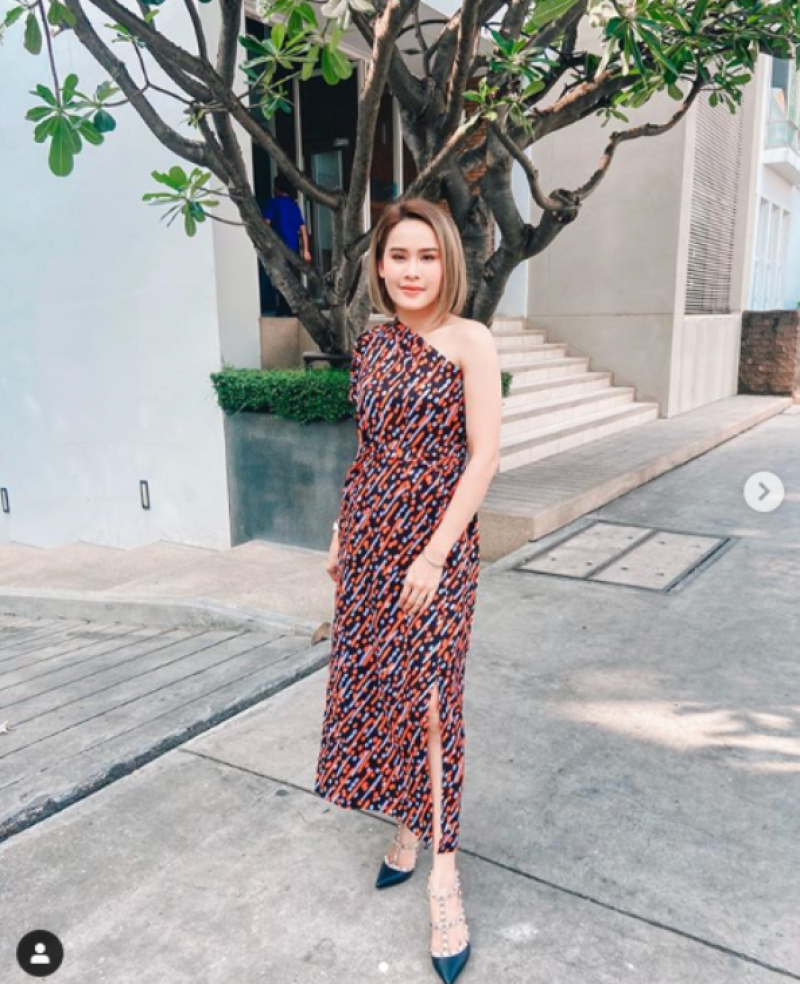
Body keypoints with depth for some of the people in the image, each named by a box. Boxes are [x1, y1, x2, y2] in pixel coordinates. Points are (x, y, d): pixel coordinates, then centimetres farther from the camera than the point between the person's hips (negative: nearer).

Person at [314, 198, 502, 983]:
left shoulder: (469, 342, -8)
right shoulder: (370, 345, 9)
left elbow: (484, 454, -13)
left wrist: (435, 553, -17)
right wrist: (344, 533, 15)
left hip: (435, 537, -6)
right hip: (368, 536, 6)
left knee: (426, 691, -5)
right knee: (376, 678, 12)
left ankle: (442, 871, 11)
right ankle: (409, 822, 33)